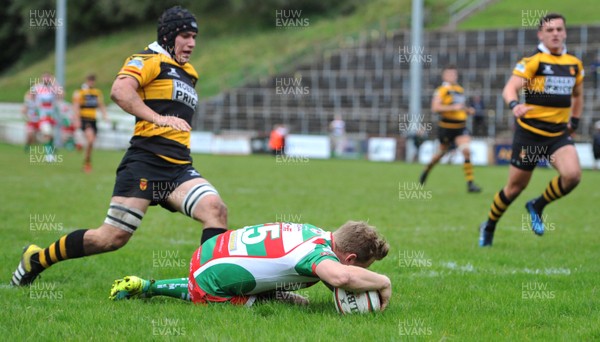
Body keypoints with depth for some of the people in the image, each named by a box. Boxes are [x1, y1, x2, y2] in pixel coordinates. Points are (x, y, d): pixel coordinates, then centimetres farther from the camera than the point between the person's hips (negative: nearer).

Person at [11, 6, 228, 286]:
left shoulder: (188, 73, 24)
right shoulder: (150, 60, -2)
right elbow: (119, 90, -21)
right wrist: (158, 118, -24)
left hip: (179, 168, 7)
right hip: (145, 161, -7)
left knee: (216, 210, -18)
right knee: (113, 237, -7)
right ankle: (37, 258, 11)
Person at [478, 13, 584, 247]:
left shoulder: (575, 65, 7)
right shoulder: (532, 61, -9)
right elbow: (510, 88, -19)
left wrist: (574, 122, 19)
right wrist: (514, 105, -39)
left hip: (559, 134, 4)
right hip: (530, 133, -4)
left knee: (572, 175, -21)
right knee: (516, 186, 4)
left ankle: (537, 207, 6)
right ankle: (488, 228, 28)